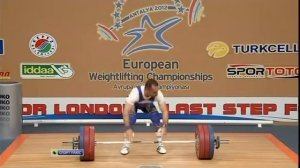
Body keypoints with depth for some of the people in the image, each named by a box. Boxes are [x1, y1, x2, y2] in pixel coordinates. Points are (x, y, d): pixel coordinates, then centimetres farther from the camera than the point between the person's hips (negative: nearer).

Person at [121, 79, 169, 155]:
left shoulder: (158, 94, -36)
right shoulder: (136, 93, -46)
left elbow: (165, 111, -29)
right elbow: (126, 112, -48)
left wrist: (164, 126, -40)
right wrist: (128, 129, -54)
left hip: (148, 105, 2)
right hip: (134, 104, -2)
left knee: (157, 121, -14)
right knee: (130, 121, -23)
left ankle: (160, 145, 2)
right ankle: (126, 145, -5)